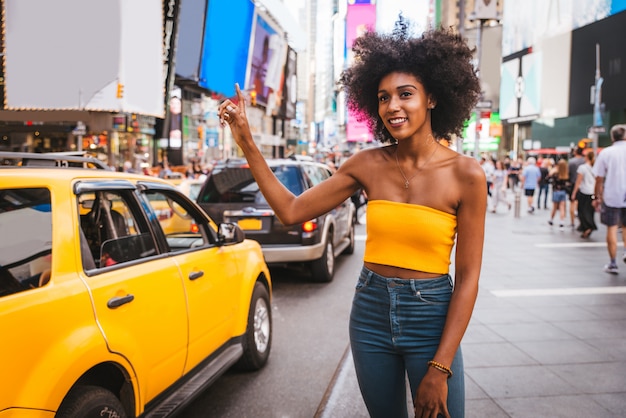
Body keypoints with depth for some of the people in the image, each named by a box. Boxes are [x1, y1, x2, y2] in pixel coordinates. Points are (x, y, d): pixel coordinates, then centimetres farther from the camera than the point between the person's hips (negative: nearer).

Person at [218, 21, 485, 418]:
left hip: (431, 318, -3)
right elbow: (291, 210, -2)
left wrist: (440, 368, -14)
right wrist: (247, 142, -6)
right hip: (371, 312, 3)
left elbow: (467, 277, -11)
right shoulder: (368, 165, -2)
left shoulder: (465, 174, -12)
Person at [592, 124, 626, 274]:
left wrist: (597, 197, 7)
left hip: (611, 197, -1)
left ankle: (612, 264, 9)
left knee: (612, 229, 6)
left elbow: (599, 179, -2)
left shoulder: (605, 153, -3)